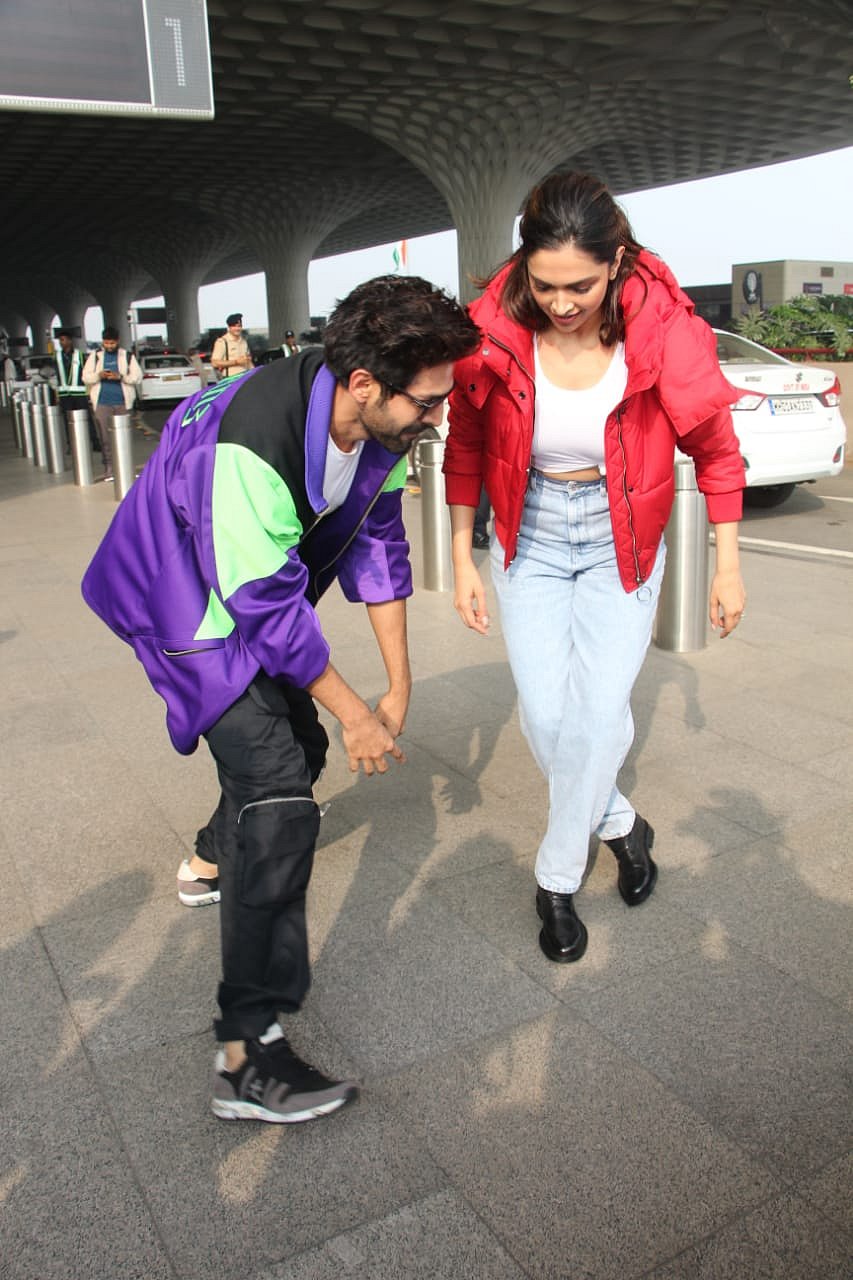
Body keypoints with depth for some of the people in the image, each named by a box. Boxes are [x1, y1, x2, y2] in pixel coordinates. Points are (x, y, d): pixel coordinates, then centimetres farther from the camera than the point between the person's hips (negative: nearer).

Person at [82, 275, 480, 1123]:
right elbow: (267, 605, -30)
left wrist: (400, 683, -2)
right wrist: (353, 713, -19)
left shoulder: (375, 421, -12)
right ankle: (247, 1052, -12)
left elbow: (378, 545, -3)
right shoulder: (247, 447, -37)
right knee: (278, 789, -19)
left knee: (298, 744, 20)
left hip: (262, 593, 8)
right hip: (194, 602, -8)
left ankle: (222, 861, 52)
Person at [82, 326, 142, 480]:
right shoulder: (95, 356, 10)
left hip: (123, 403, -1)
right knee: (105, 438, -3)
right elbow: (86, 377, 8)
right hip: (102, 403, 1)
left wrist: (120, 377, -15)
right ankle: (109, 468, 2)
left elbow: (137, 376, 1)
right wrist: (99, 375, -12)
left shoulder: (127, 356, 7)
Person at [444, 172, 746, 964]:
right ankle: (618, 824, 28)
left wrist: (727, 565, -4)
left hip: (621, 539, -1)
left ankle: (558, 877, 14)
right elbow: (466, 447, -2)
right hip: (530, 537, 2)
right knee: (545, 714, -3)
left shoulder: (662, 326, -19)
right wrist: (462, 559, -1)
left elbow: (715, 449, -6)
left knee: (599, 711, -8)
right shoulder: (494, 331, -16)